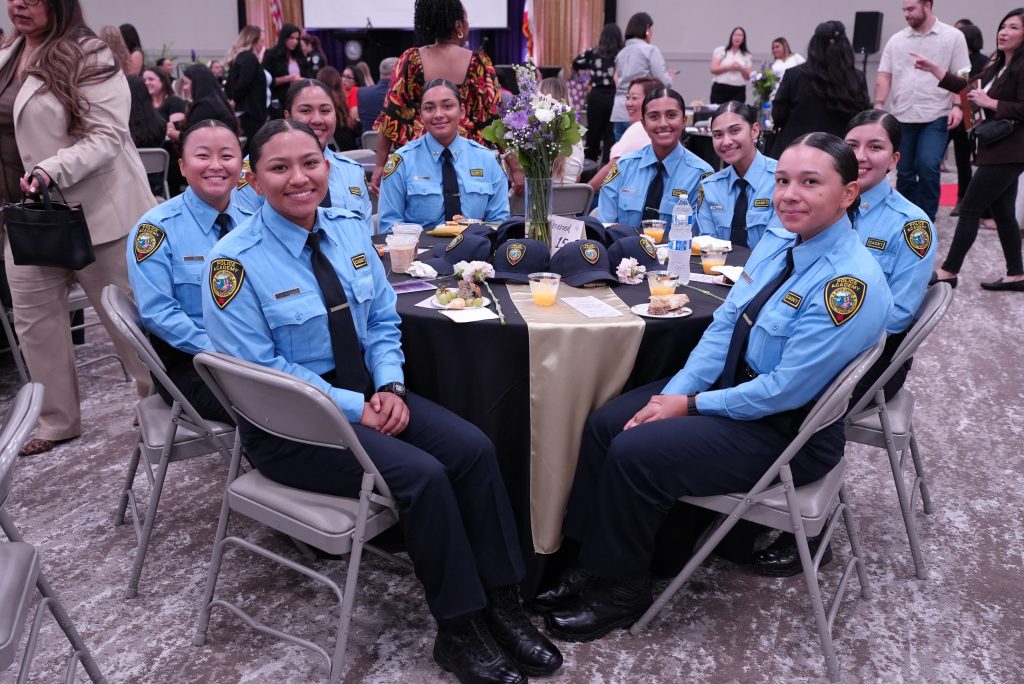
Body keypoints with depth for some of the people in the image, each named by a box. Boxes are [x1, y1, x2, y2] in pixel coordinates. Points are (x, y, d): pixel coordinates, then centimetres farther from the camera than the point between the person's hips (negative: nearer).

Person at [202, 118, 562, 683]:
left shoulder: (348, 231, 4)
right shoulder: (235, 262, -14)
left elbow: (382, 321, 9)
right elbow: (257, 371, -15)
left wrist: (390, 386, -10)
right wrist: (356, 408, -19)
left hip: (366, 393, 6)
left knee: (473, 449, -16)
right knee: (422, 476, -26)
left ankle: (503, 607, -5)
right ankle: (458, 633, -6)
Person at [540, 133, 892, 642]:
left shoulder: (851, 283, -25)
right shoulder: (777, 241, 0)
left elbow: (786, 390, -25)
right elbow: (724, 324, 2)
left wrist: (691, 406, -16)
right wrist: (673, 394, -10)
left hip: (786, 430, -8)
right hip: (731, 386, 8)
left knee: (633, 454, -19)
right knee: (604, 424, -5)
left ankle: (622, 591, 4)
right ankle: (593, 561, 8)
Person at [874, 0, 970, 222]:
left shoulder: (953, 37, 1)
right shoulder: (896, 40, 8)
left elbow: (961, 76, -1)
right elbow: (884, 75, 6)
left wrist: (957, 106, -13)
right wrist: (879, 105, -8)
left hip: (935, 116, -3)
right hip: (901, 117, 3)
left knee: (928, 166, -16)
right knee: (904, 173, 8)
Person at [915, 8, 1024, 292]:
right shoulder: (997, 66, 14)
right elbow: (971, 88, 21)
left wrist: (989, 103, -17)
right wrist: (934, 69, 16)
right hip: (999, 150, 10)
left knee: (969, 209, -6)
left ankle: (949, 272, 1)